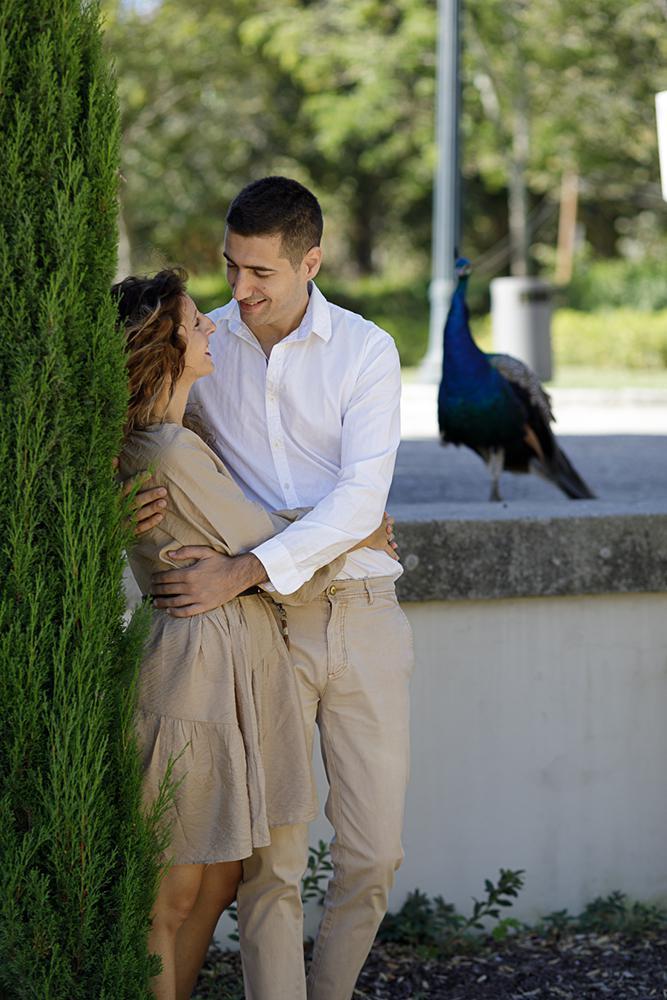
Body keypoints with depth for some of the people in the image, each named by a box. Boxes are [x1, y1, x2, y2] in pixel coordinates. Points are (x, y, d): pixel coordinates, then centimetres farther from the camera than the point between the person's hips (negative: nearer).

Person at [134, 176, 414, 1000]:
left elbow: (359, 499, -13)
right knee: (269, 855, -5)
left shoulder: (366, 352, -3)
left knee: (372, 854, 4)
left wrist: (243, 572, -22)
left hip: (361, 619, 0)